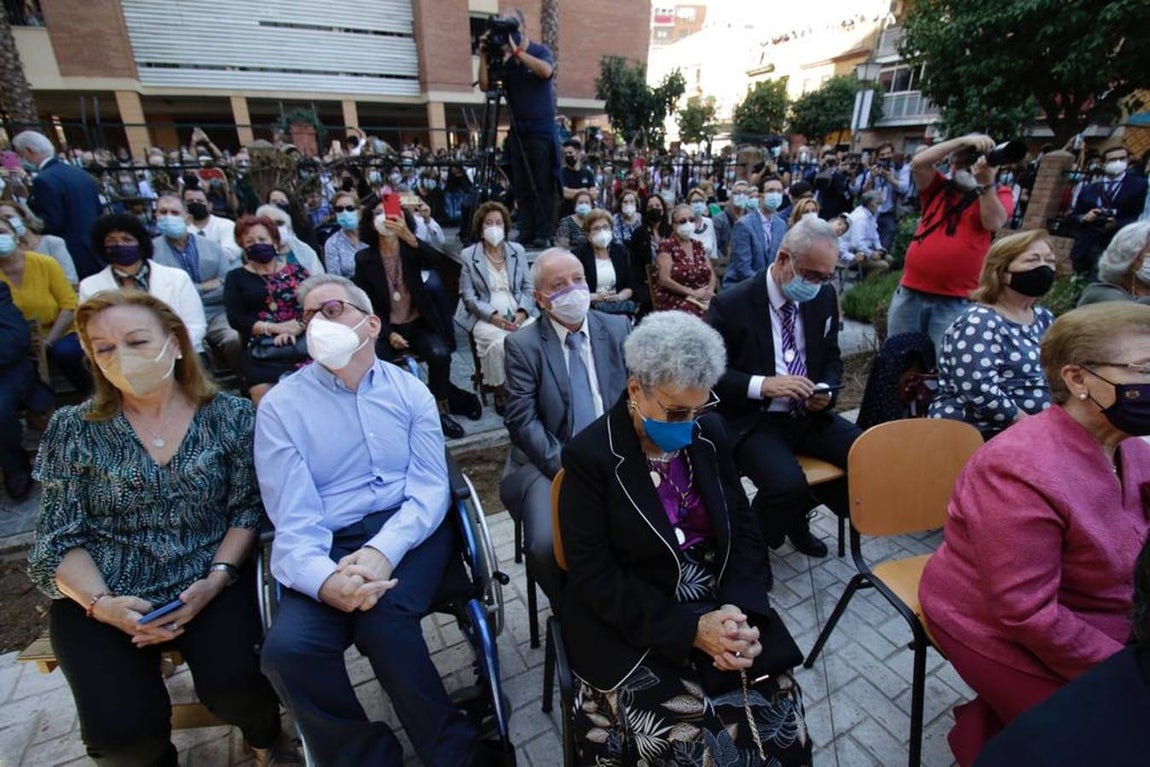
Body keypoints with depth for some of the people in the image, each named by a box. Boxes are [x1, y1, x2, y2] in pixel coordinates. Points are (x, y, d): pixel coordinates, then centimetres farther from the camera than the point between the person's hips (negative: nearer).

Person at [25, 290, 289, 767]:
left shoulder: (231, 417, -2)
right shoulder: (72, 430, 1)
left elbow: (247, 510, -2)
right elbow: (59, 538, 1)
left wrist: (214, 581, -16)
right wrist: (101, 603, -15)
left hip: (210, 585, -1)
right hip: (102, 598, 1)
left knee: (232, 686, -21)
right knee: (123, 728, -17)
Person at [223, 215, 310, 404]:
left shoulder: (296, 271, 15)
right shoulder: (236, 277, 15)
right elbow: (236, 319, 3)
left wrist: (295, 329, -14)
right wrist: (277, 328, -9)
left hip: (301, 347, 0)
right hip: (260, 353, 0)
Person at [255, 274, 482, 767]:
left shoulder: (409, 390, 6)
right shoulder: (280, 405, 2)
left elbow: (431, 488, -2)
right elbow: (294, 519, -6)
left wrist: (383, 550, -21)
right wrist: (325, 580, -26)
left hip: (410, 530, 0)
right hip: (329, 545, 1)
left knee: (382, 621, -28)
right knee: (286, 650, -25)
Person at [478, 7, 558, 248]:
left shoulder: (540, 51, 0)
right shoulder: (503, 60, 9)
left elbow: (546, 71, -21)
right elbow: (485, 86, 2)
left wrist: (517, 51, -22)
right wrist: (484, 57, -9)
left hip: (542, 129, -4)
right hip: (517, 130, 4)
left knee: (543, 185, -5)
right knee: (521, 187, 3)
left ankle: (543, 234, -2)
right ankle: (526, 233, 7)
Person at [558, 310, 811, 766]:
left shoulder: (710, 433, 0)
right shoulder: (590, 455, -15)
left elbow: (742, 528, 4)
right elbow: (593, 576, -14)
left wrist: (740, 609, -13)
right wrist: (689, 629, -20)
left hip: (717, 607, 4)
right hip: (631, 626, -4)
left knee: (780, 717, -11)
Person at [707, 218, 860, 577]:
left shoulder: (824, 297, 5)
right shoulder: (731, 304, -12)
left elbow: (832, 357, 17)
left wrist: (826, 391, -5)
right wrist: (762, 385, -24)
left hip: (810, 415, 6)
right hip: (751, 422, -6)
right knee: (787, 485, -31)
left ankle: (798, 516, 13)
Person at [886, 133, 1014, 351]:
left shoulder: (997, 195, 8)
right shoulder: (938, 188, 13)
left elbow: (994, 223, -13)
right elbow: (918, 163, -4)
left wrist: (987, 182, -19)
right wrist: (963, 140, -9)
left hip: (955, 301, -2)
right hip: (910, 292, 3)